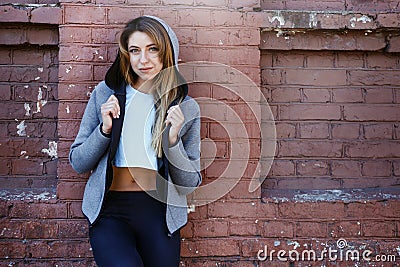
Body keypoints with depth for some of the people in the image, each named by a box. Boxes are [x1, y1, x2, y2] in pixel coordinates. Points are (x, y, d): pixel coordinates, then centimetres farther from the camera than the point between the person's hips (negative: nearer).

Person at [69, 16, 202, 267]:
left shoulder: (186, 108, 2)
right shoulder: (105, 93, 4)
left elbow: (190, 184, 2)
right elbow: (78, 163, 7)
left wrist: (173, 140, -13)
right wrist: (105, 128, -9)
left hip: (160, 211, 1)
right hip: (109, 210, -1)